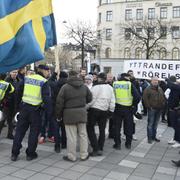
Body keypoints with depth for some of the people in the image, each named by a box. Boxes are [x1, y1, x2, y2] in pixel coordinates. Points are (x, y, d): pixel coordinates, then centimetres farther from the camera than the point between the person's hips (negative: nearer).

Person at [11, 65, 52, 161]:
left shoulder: (27, 78, 6)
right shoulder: (44, 82, -8)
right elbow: (46, 98, -14)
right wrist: (49, 111, -6)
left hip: (24, 107, 4)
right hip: (35, 109, -4)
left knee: (20, 130, 11)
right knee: (34, 131, 10)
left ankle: (14, 153, 16)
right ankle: (30, 154, 16)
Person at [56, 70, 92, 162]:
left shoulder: (65, 87, -10)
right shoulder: (84, 86, 4)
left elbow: (59, 103, -8)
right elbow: (89, 98, 13)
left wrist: (58, 115, 3)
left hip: (69, 114, -4)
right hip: (82, 113, 4)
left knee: (71, 136, 4)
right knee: (83, 134, 13)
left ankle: (71, 156, 14)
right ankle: (84, 155, 22)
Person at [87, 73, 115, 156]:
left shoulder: (95, 87, -13)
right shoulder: (110, 88, 4)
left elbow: (91, 100, -13)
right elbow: (112, 101, 6)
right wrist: (111, 110, 16)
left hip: (94, 110, -5)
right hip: (105, 111, 5)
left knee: (90, 128, 5)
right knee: (102, 130, 13)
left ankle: (96, 149, -1)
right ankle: (100, 149, 18)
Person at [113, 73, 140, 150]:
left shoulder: (114, 83, 0)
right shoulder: (130, 84, -7)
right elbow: (137, 96, -13)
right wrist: (133, 104, 1)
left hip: (117, 108, 1)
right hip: (128, 108, -1)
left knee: (117, 127, 10)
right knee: (128, 126, 14)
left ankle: (117, 144, 13)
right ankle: (128, 143, 23)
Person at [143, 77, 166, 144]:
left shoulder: (160, 89, 14)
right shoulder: (148, 89, -7)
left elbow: (163, 97, 21)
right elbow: (145, 98, -12)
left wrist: (163, 104, 8)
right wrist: (149, 106, -14)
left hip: (159, 109, 6)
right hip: (152, 109, -6)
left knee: (155, 124, 14)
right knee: (150, 124, -2)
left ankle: (154, 136, 24)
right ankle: (149, 138, 4)